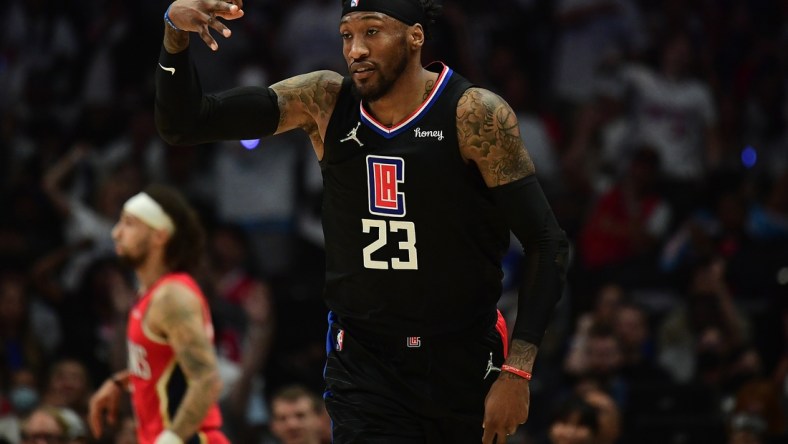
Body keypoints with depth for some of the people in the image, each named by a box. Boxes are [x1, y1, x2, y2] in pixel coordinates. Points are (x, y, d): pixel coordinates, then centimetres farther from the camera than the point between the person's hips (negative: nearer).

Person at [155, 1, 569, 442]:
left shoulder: (475, 115, -12)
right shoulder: (324, 102, -4)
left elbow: (547, 243, -11)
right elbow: (184, 124, -5)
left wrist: (517, 372, -17)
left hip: (466, 365, -1)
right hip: (364, 368, 1)